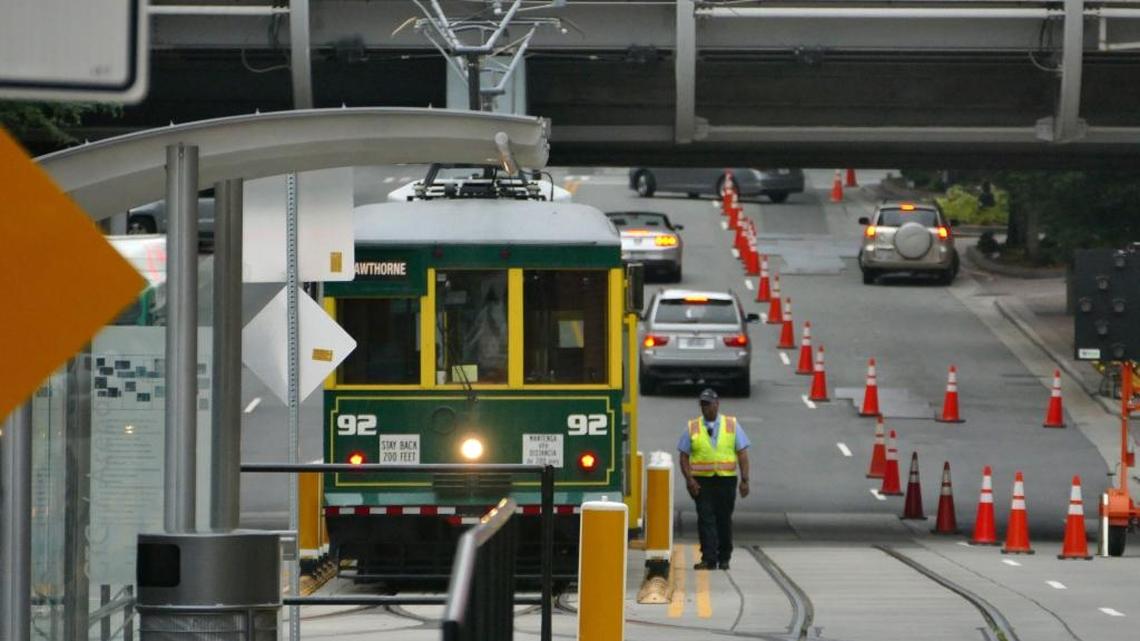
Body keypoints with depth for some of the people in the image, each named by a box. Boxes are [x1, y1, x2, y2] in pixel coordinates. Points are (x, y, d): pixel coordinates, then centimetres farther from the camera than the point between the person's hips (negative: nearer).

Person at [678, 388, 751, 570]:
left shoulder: (732, 425, 6)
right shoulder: (693, 428, 6)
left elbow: (742, 454, 3)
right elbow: (684, 456, 3)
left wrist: (745, 480, -5)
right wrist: (689, 479, -10)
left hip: (726, 480, 1)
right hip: (702, 481, -1)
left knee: (724, 520, 7)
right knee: (705, 519, -9)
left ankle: (724, 559, 17)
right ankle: (709, 559, -11)